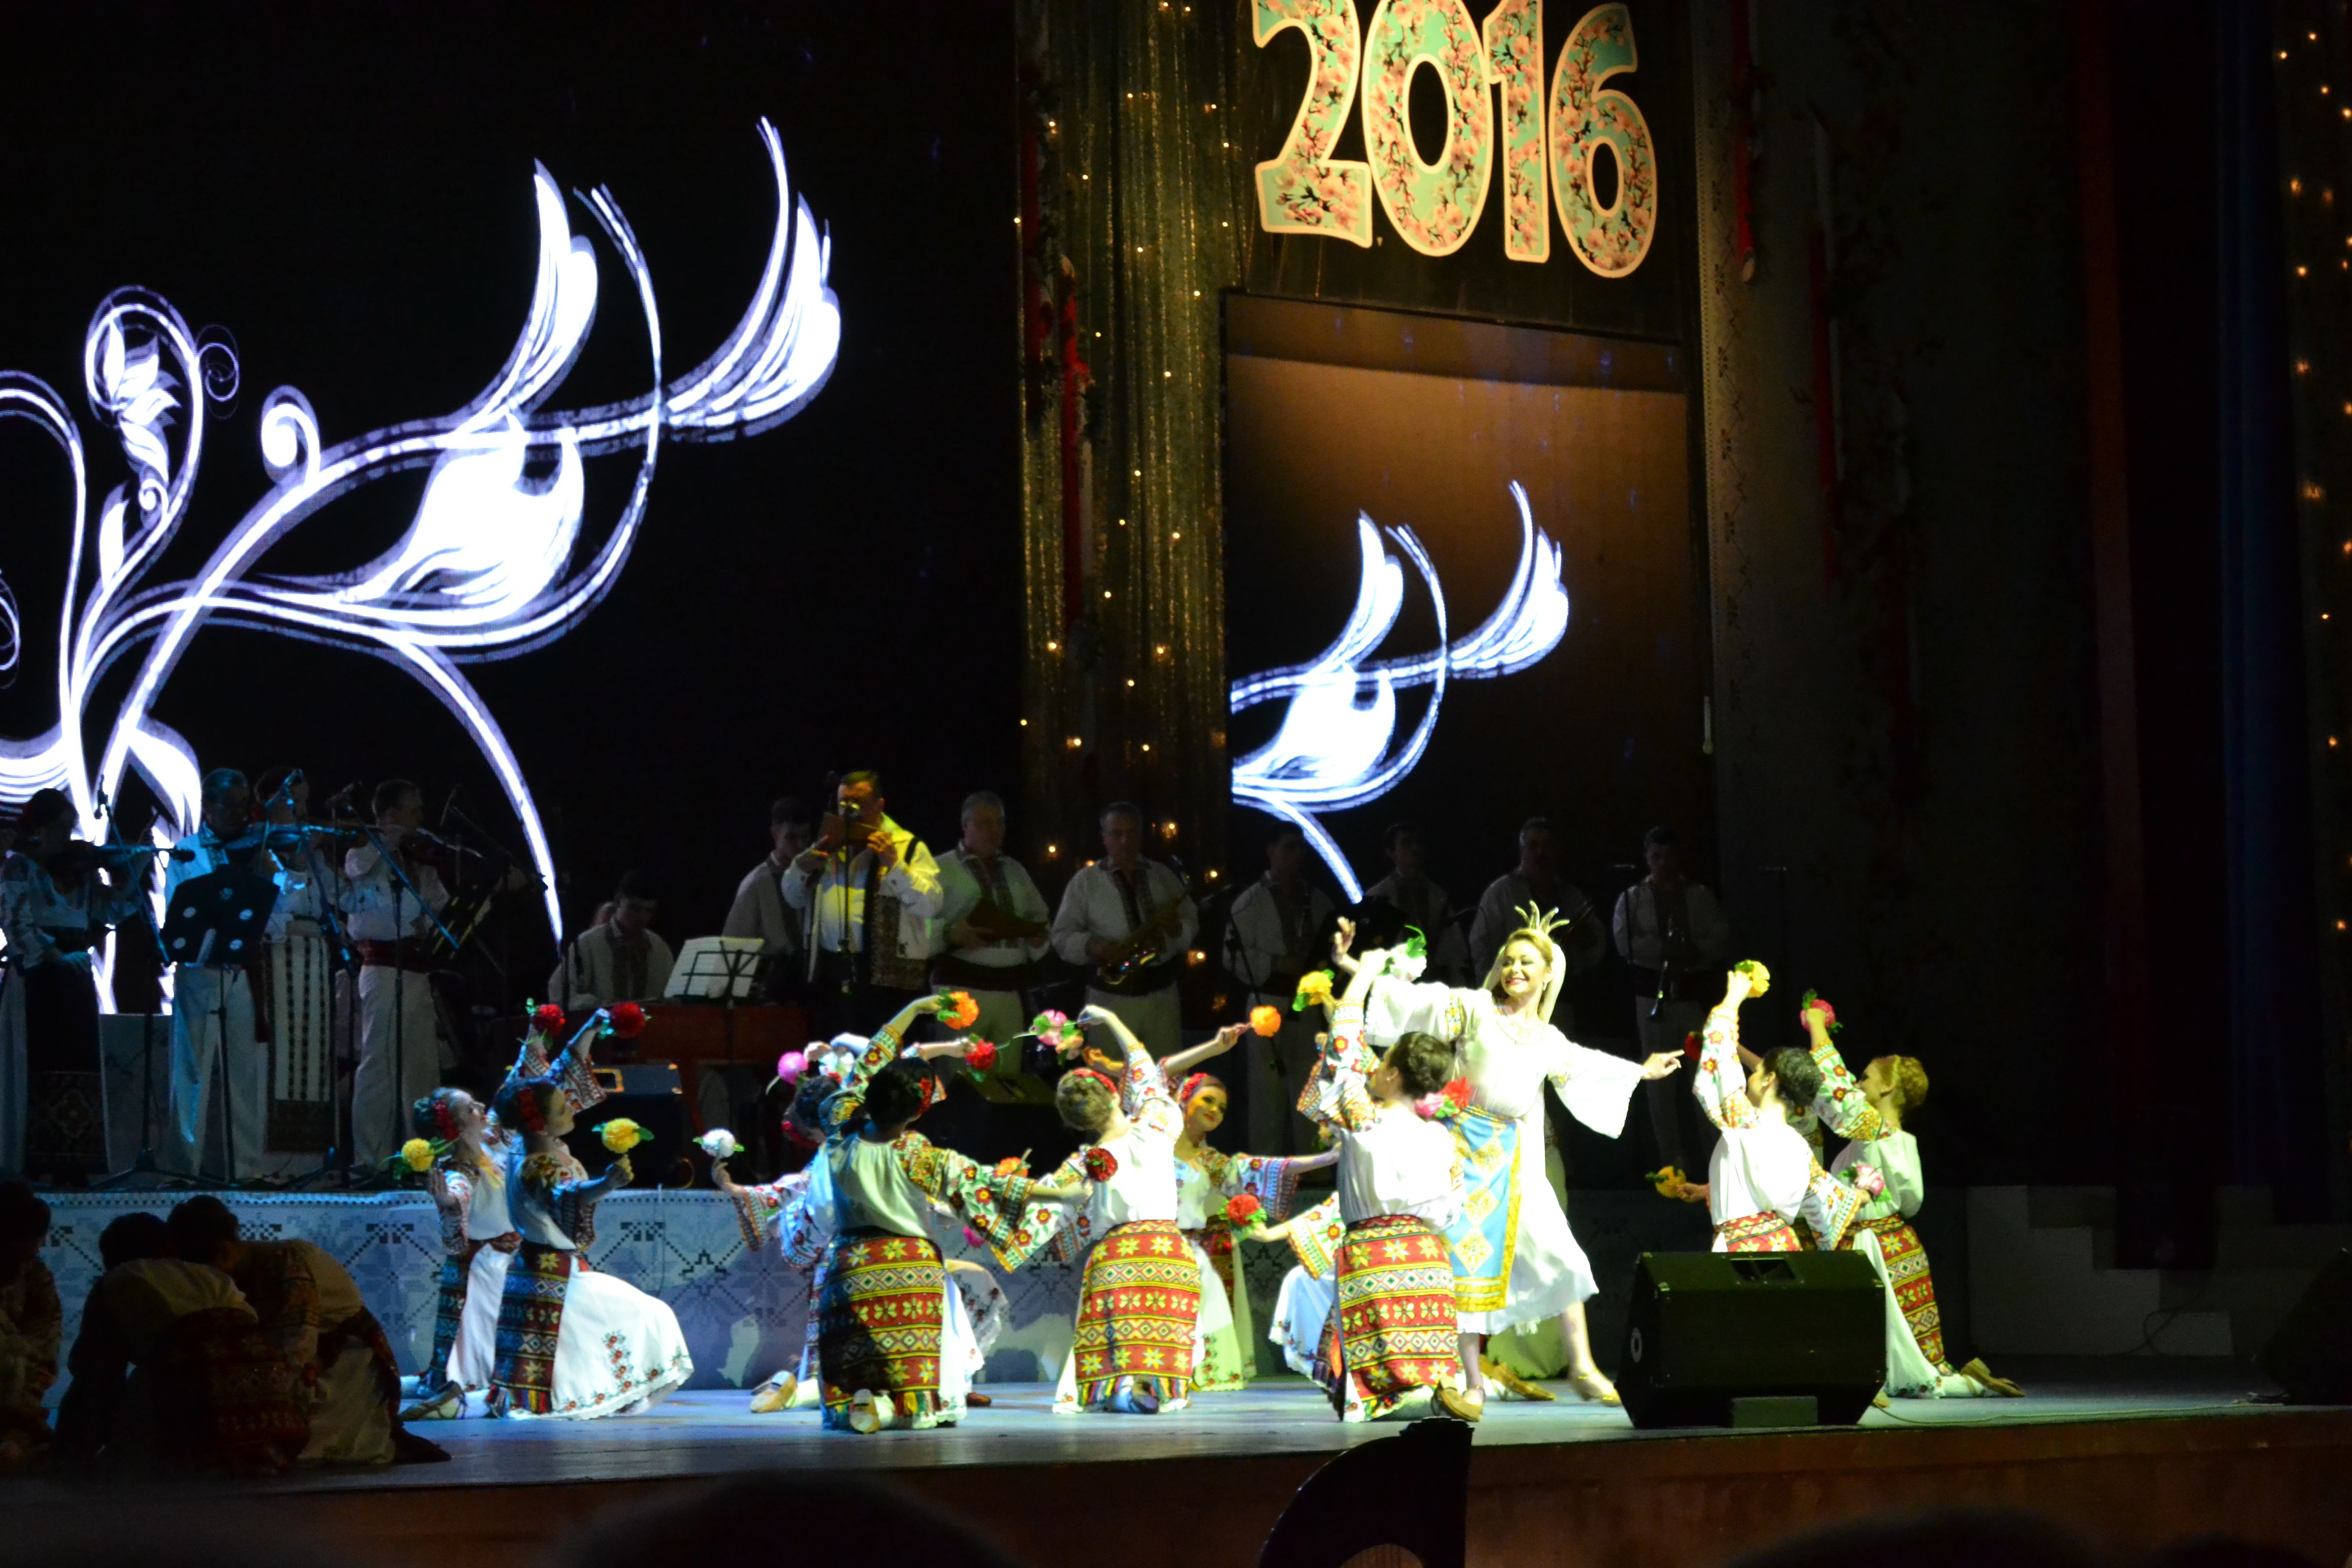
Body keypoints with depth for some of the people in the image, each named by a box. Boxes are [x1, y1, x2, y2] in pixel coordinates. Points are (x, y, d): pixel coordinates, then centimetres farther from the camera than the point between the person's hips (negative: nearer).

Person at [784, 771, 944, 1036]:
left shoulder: (908, 847, 0)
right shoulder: (829, 845, 17)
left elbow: (930, 905, -11)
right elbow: (793, 899, 24)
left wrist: (894, 864, -19)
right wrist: (802, 867, 3)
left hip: (885, 979, -5)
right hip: (832, 974, 5)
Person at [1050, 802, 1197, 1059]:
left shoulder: (1164, 876, 10)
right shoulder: (1085, 881, 1)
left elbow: (1192, 923, 11)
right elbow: (1063, 937, -1)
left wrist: (1177, 928, -12)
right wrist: (1094, 947, -20)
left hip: (1162, 992, 3)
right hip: (1111, 997, -3)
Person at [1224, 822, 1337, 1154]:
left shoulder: (1317, 900, 10)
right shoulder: (1251, 902, -5)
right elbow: (1234, 955, -10)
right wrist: (1278, 965, -17)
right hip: (1270, 1004, -5)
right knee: (1269, 1088, -2)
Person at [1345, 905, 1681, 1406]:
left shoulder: (1550, 1041, 17)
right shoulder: (1474, 1008, 1)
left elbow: (1589, 1066, 36)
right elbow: (1415, 999, -7)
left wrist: (1641, 1070, 47)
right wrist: (1351, 965, -17)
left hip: (1516, 1158, 4)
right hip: (1467, 1147, -4)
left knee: (1558, 1254, 0)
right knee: (1465, 1255, -8)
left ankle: (1582, 1367, 11)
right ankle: (1472, 1379, -2)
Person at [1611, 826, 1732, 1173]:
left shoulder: (1700, 897, 8)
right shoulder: (1633, 898, 5)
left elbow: (1721, 941, 2)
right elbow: (1626, 943, -7)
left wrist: (1694, 953, -17)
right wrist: (1666, 951, -17)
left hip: (1695, 992, 0)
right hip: (1652, 994, 0)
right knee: (1660, 1081, -1)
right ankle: (1673, 1158, 4)